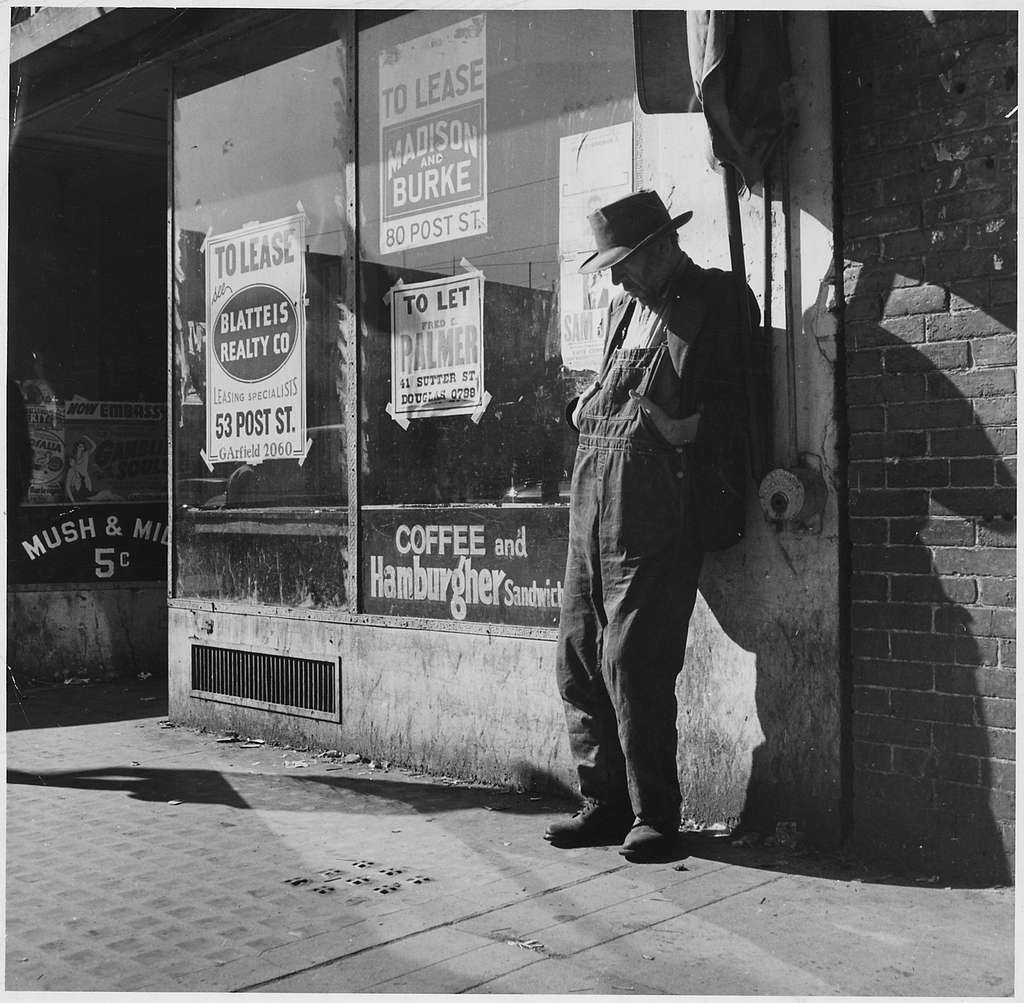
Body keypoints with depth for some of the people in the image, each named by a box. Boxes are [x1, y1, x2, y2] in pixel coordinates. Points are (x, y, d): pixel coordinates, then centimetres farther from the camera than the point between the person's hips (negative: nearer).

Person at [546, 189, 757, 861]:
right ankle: (605, 804, 18)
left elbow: (734, 404, -4)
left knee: (633, 661, -7)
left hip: (656, 508, -8)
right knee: (580, 656, 7)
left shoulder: (718, 300, 0)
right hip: (593, 499, 8)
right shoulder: (625, 308, 23)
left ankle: (655, 816, 7)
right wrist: (586, 408, 10)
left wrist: (683, 429, -16)